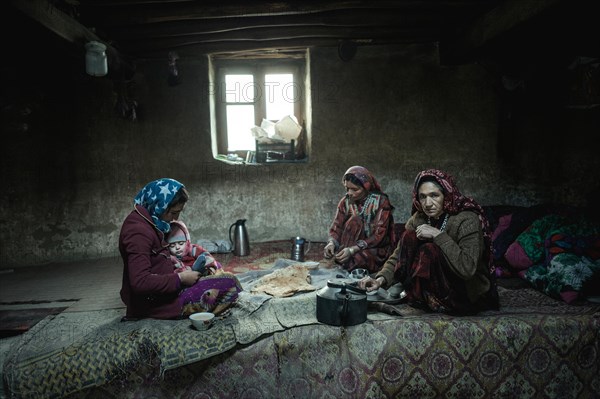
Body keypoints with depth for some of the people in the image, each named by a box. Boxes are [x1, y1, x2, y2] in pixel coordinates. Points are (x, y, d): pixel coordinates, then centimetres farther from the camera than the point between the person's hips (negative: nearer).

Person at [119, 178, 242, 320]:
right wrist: (180, 278, -21)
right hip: (152, 303, -11)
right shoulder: (139, 231, -25)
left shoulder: (145, 219, 6)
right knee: (230, 283, -15)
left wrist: (168, 259, 8)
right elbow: (140, 282, -31)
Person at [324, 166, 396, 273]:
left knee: (357, 259, -35)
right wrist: (331, 242, -26)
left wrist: (353, 250, -30)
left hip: (377, 249, -4)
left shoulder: (381, 202, -13)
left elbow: (379, 236, -19)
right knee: (354, 221, -24)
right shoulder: (345, 201, -1)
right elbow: (336, 229, -3)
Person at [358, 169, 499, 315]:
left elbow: (467, 269, -32)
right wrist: (381, 279, -23)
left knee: (429, 250, -28)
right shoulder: (418, 220, -3)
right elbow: (398, 257, -5)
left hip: (468, 298, -5)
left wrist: (438, 235, -31)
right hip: (440, 286, 5)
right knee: (409, 237, -13)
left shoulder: (467, 220, -20)